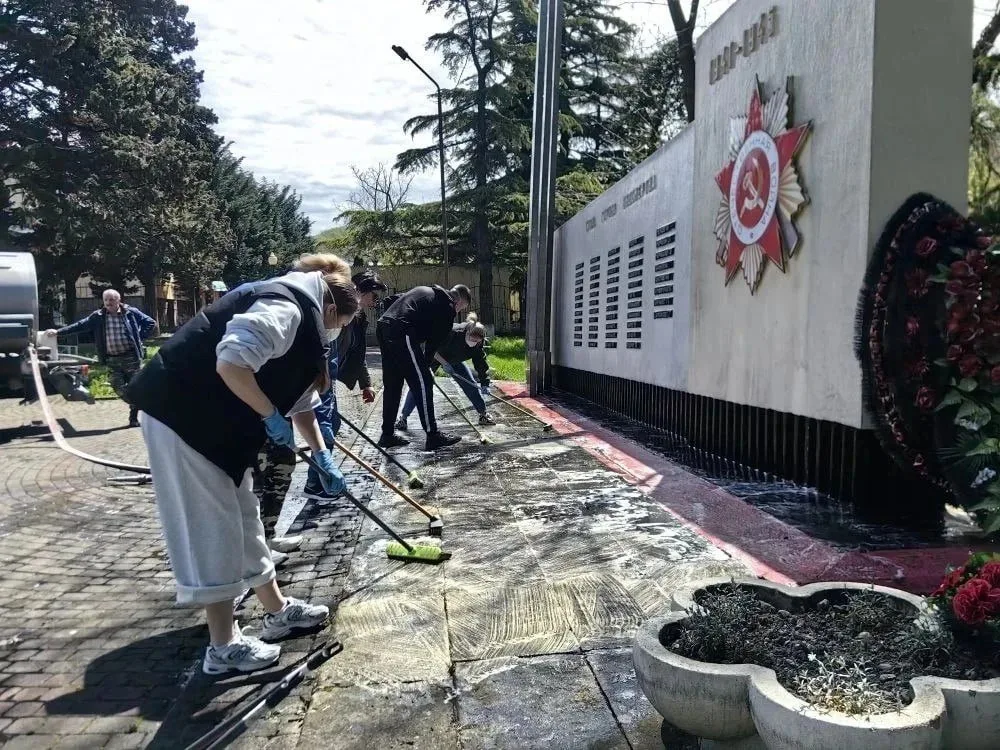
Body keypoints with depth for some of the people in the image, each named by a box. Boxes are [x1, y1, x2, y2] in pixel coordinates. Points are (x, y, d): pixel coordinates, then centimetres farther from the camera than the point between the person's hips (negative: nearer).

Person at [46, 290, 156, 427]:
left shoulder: (131, 312, -1)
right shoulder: (97, 317, 6)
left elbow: (151, 323, 3)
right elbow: (79, 326, 7)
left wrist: (140, 338, -4)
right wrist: (58, 331, 1)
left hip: (131, 357, -3)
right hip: (112, 359, 3)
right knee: (118, 387, -2)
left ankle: (134, 416, 15)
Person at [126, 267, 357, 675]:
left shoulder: (299, 314, 15)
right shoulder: (285, 307, -19)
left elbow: (301, 400, 21)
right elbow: (231, 364, -34)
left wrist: (323, 458, 20)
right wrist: (272, 417, -21)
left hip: (215, 419, 11)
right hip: (180, 414, -11)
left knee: (243, 517, 17)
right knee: (212, 527, -3)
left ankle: (277, 609, 31)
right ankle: (223, 646, 9)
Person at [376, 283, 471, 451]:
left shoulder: (426, 291, 29)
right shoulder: (448, 306, 4)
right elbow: (437, 339, 2)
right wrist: (426, 363, 15)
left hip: (383, 326, 9)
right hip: (401, 333, -9)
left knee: (392, 385, 16)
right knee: (422, 382, -2)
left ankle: (387, 434, 22)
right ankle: (433, 436, 0)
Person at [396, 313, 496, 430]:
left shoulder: (478, 345, -25)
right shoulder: (452, 332, -41)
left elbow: (481, 364, -19)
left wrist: (485, 383, -27)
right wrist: (444, 363, -35)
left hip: (455, 361, 5)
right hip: (435, 356, -5)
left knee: (470, 385, 0)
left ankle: (483, 414, 16)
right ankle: (403, 417, -9)